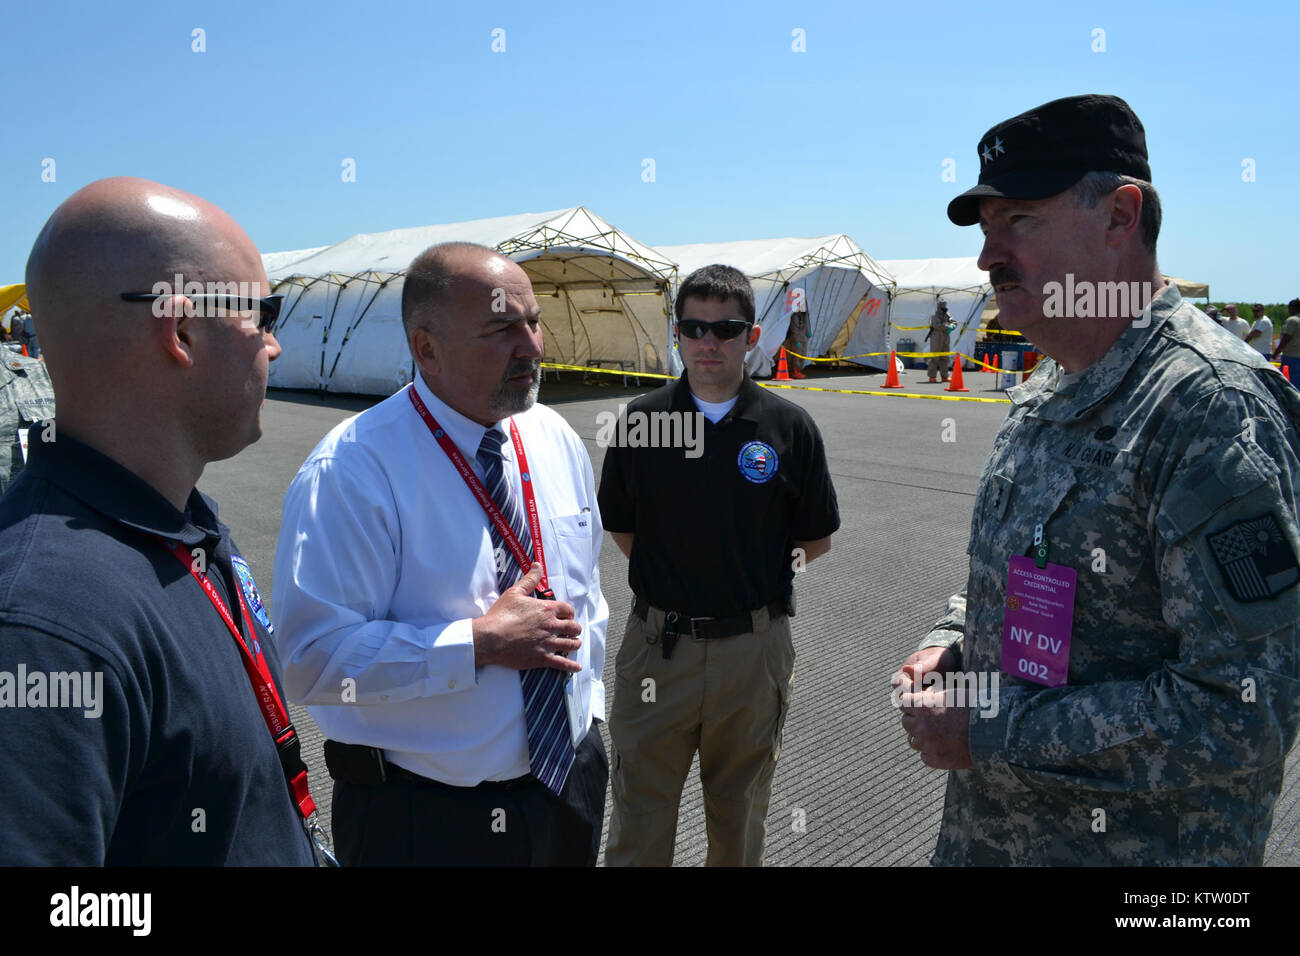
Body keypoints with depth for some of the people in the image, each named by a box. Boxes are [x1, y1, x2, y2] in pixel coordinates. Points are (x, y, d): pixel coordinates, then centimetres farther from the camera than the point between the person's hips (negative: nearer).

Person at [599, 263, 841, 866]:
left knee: (739, 816, 20)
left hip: (753, 650, 0)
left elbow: (815, 541, 5)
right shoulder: (640, 421, -2)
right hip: (658, 644, 0)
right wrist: (668, 576, 4)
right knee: (638, 821, 11)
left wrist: (755, 574, 5)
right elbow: (621, 530, 9)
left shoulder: (789, 427, -4)